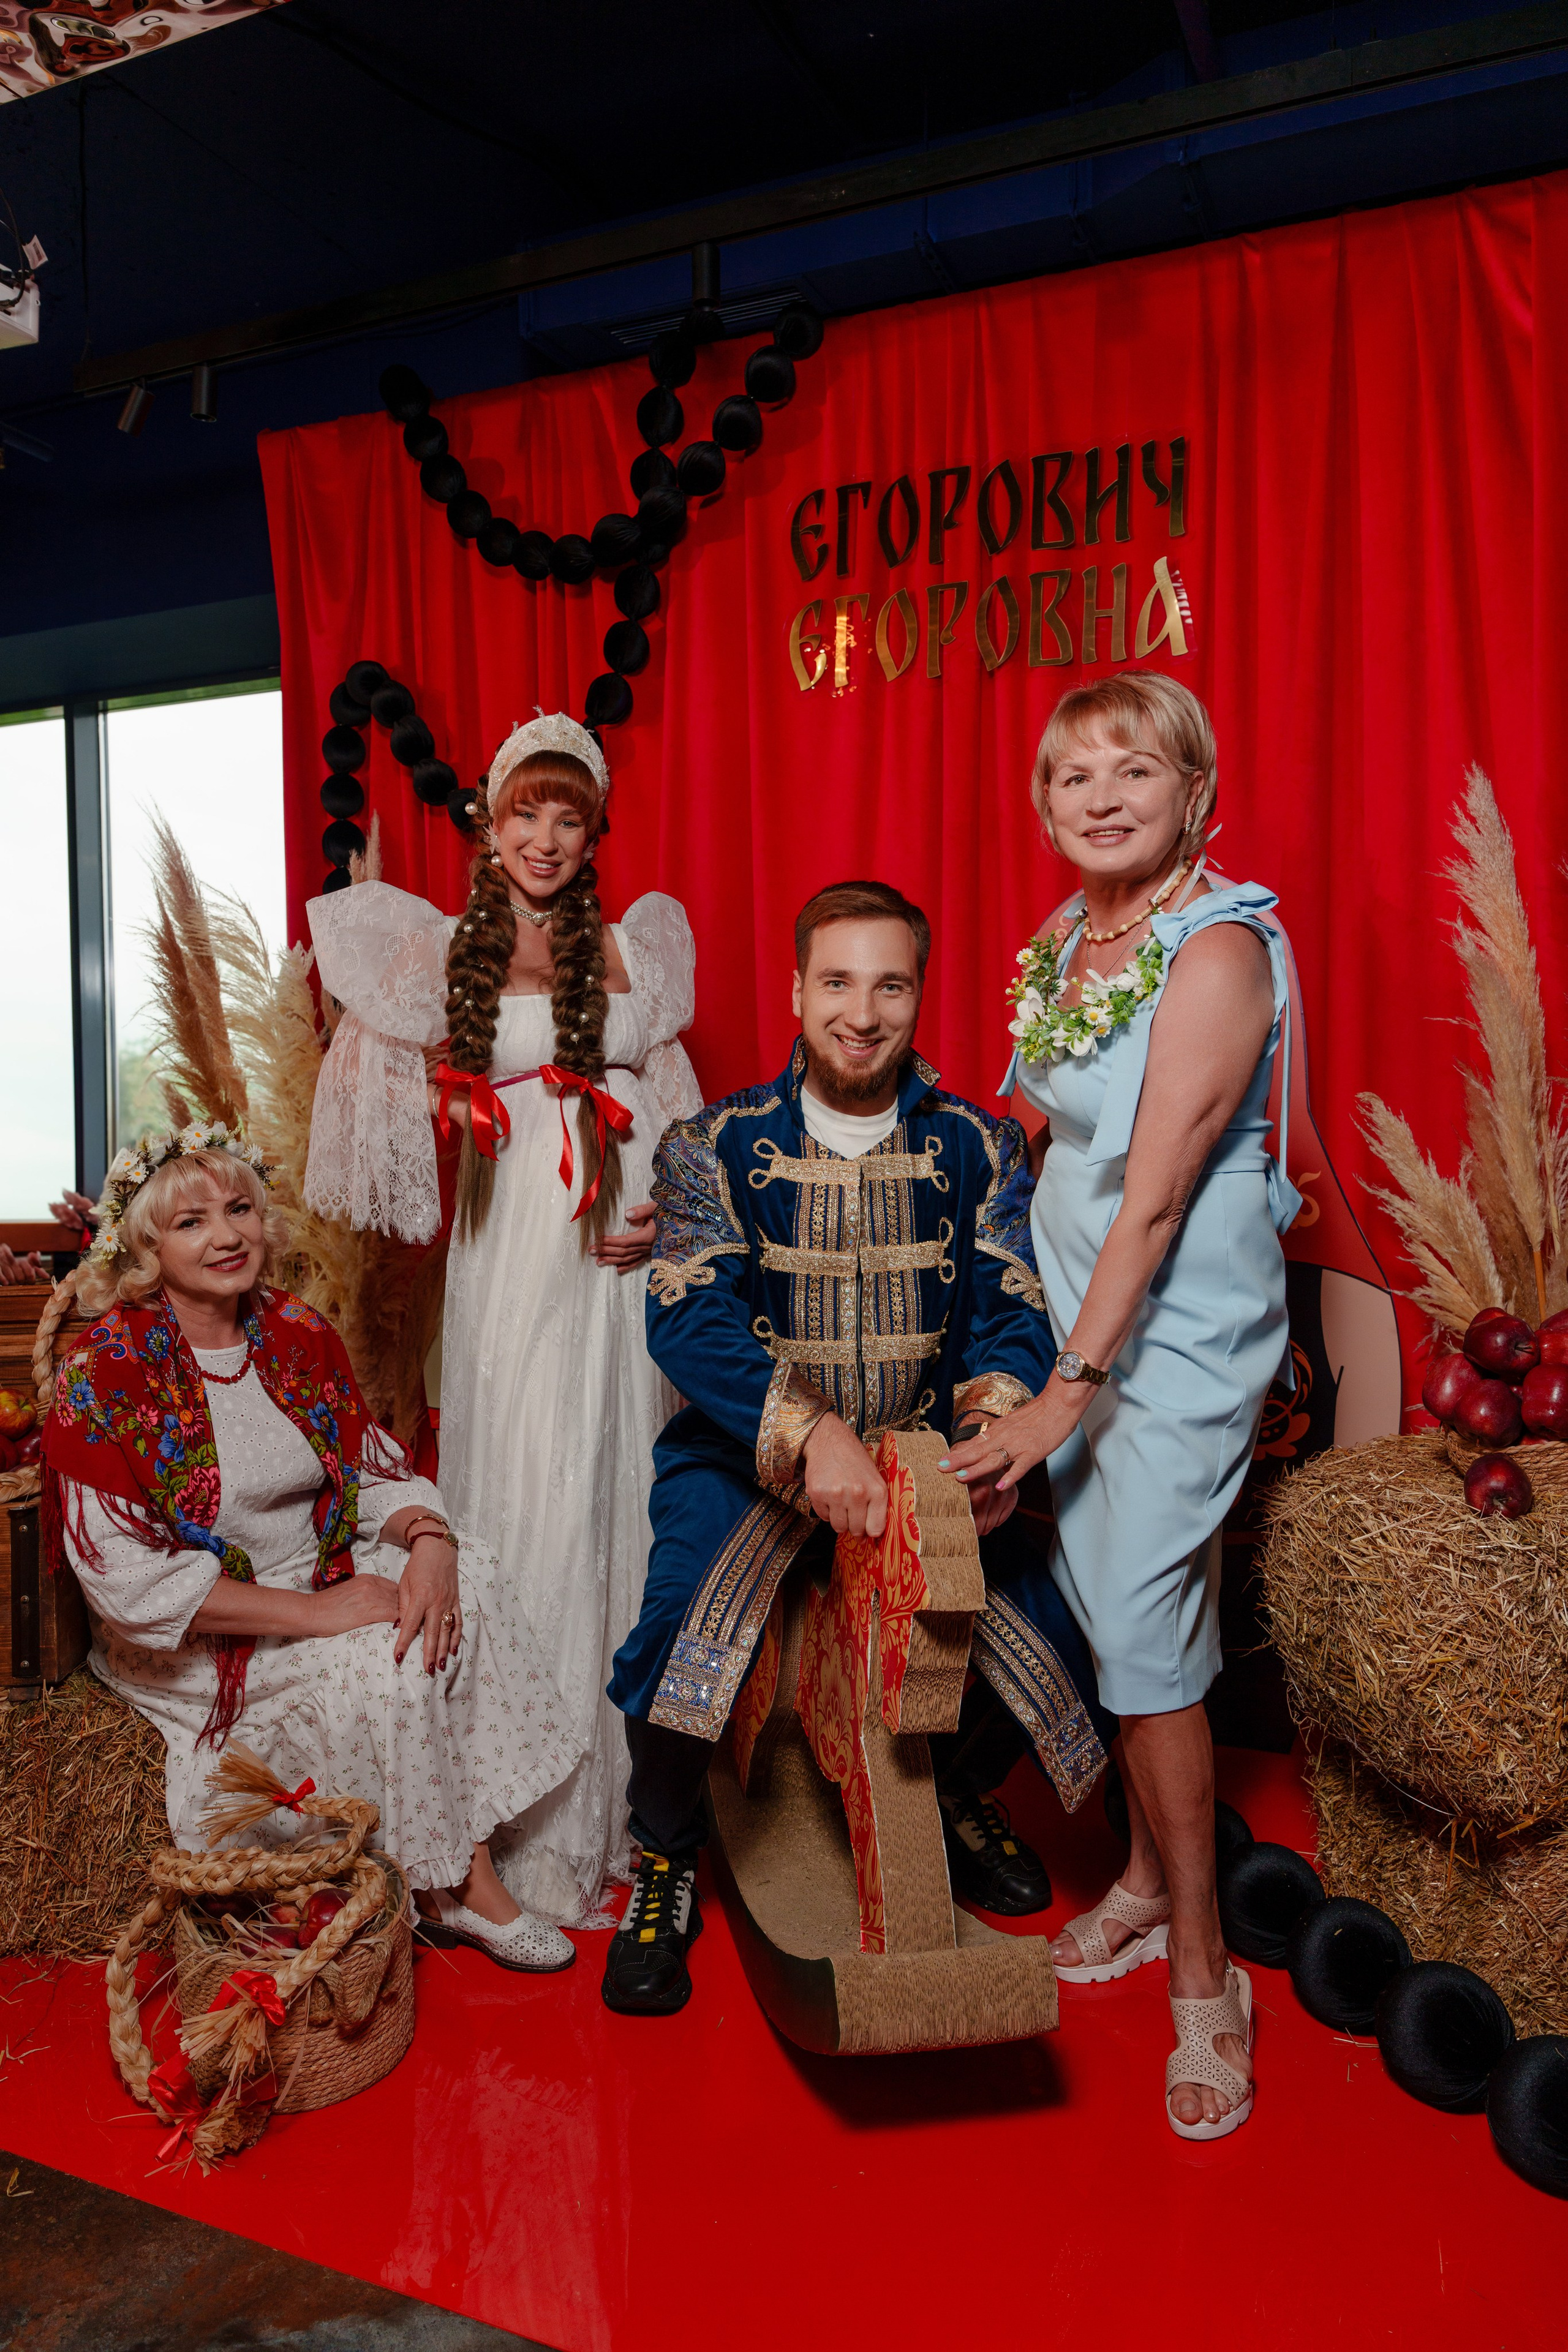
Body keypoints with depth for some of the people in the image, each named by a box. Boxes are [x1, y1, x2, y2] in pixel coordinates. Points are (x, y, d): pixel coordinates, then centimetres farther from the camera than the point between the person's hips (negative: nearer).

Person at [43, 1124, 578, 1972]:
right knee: (383, 1663, -27)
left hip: (320, 1576, 6)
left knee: (470, 1578, -17)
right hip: (188, 1639, -6)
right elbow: (129, 1580, -21)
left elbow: (376, 1471, 6)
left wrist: (428, 1541, -18)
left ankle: (472, 1862, -13)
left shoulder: (299, 1335, 2)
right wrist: (313, 1613, -24)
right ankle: (451, 1890, -4)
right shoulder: (104, 1375, -15)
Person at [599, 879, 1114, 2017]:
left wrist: (999, 1421, -28)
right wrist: (811, 1433, -31)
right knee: (681, 1634, -27)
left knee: (1054, 1635, -15)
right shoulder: (716, 1144, -4)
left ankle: (959, 1792, 22)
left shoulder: (981, 1147, 2)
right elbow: (688, 1317, -15)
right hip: (749, 1454, -2)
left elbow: (1015, 1309, -6)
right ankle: (668, 1859, 6)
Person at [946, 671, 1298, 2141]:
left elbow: (1153, 1197, -22)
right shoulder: (1068, 939, 7)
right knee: (1107, 1607, 14)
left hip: (1182, 1331, -7)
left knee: (1144, 1631, -4)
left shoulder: (1217, 951, -18)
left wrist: (1069, 1389, -22)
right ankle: (1148, 1881, 34)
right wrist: (1050, 1377, 12)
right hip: (1073, 1308, 7)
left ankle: (1202, 1968, 15)